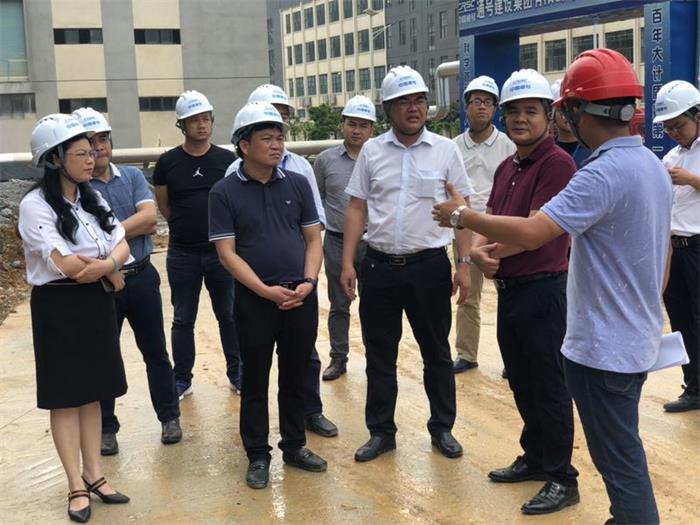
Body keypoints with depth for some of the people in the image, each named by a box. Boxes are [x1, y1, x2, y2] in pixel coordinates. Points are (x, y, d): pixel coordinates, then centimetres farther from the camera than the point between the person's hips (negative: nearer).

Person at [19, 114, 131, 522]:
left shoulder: (92, 198, 7)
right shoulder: (35, 205, -14)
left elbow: (122, 245, 2)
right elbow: (66, 264, -22)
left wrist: (106, 265, -20)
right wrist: (109, 270, -8)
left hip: (97, 303, 6)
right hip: (59, 307, -6)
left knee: (92, 391, 12)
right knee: (65, 396, 3)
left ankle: (94, 473, 22)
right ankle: (77, 485, 11)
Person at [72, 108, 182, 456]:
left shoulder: (132, 176, 4)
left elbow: (149, 215, -12)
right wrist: (136, 226, -13)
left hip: (141, 276, 3)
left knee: (155, 351, 13)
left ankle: (169, 417, 27)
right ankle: (105, 428, 23)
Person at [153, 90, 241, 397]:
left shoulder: (227, 160, 1)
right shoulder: (168, 162, -1)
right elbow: (163, 207, 8)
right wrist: (187, 228, 9)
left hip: (221, 251, 0)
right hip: (183, 254, 0)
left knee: (229, 316, 7)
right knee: (183, 320, 9)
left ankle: (236, 375, 20)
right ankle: (182, 380, 19)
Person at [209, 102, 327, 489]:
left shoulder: (297, 184, 5)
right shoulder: (224, 192, -5)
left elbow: (313, 239, 7)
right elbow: (227, 253, -8)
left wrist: (308, 282, -9)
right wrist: (266, 290, -16)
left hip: (301, 297, 3)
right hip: (255, 300, -3)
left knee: (295, 377, 13)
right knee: (255, 381, 7)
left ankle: (295, 446, 28)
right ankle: (258, 456, 20)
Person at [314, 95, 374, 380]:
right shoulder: (326, 160, 2)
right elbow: (316, 199, 8)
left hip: (372, 241, -1)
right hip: (337, 241, 1)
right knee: (338, 305, 10)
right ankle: (338, 358, 21)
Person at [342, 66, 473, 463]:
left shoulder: (446, 150, -1)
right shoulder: (371, 152, 3)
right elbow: (357, 209, 6)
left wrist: (464, 264, -5)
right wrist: (348, 263, 0)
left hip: (429, 265, -1)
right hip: (379, 266, 2)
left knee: (437, 352, 11)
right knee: (379, 354, 10)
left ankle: (442, 429, 27)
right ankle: (381, 432, 24)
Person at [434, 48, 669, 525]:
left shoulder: (604, 173, -24)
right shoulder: (652, 164, 6)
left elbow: (531, 232, -31)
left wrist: (462, 215, -18)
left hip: (604, 346, -10)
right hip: (638, 338, 10)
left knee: (619, 457, 3)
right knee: (622, 447, 23)